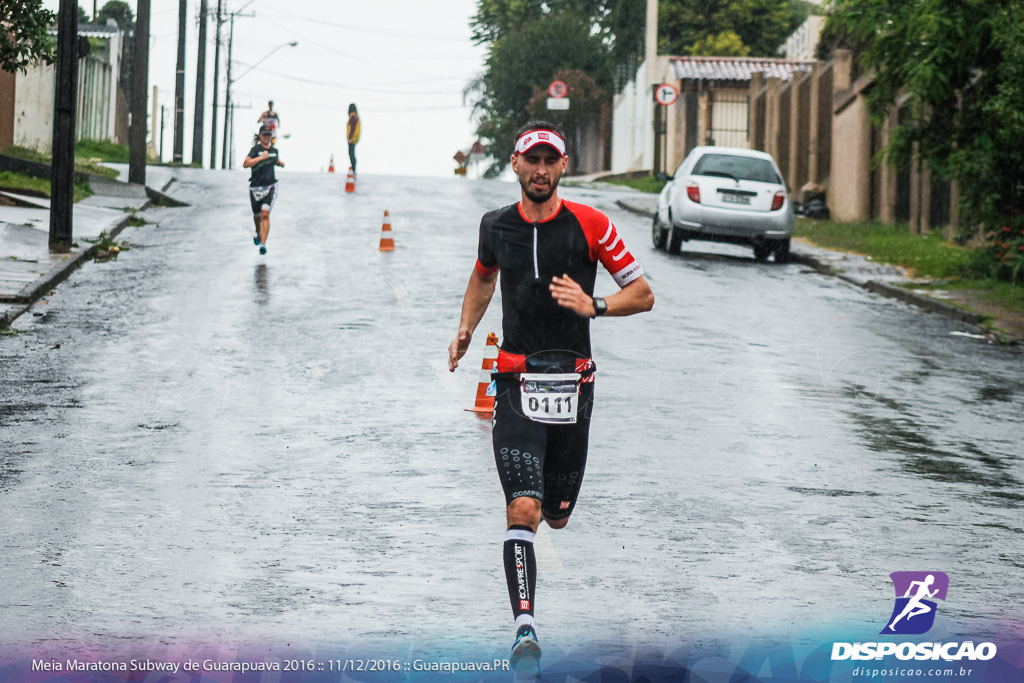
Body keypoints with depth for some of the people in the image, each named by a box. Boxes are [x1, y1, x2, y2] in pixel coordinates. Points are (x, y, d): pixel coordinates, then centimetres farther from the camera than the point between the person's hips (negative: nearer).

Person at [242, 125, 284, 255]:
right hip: (255, 188, -1)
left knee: (265, 214, -17)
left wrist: (280, 163, 11)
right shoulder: (256, 149, -8)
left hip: (270, 187, 1)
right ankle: (258, 233, 51)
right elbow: (245, 164, -24)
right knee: (257, 215, 17)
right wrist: (261, 157, -26)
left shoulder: (274, 150, 8)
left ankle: (263, 244, -21)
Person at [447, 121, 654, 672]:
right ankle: (524, 628, -18)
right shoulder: (496, 227, 4)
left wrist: (594, 306, -18)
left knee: (557, 517, 12)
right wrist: (466, 331, 14)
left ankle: (552, 491, 51)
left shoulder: (590, 225, -4)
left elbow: (643, 294, -1)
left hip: (572, 380, 0)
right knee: (523, 510, -17)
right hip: (516, 379, 0)